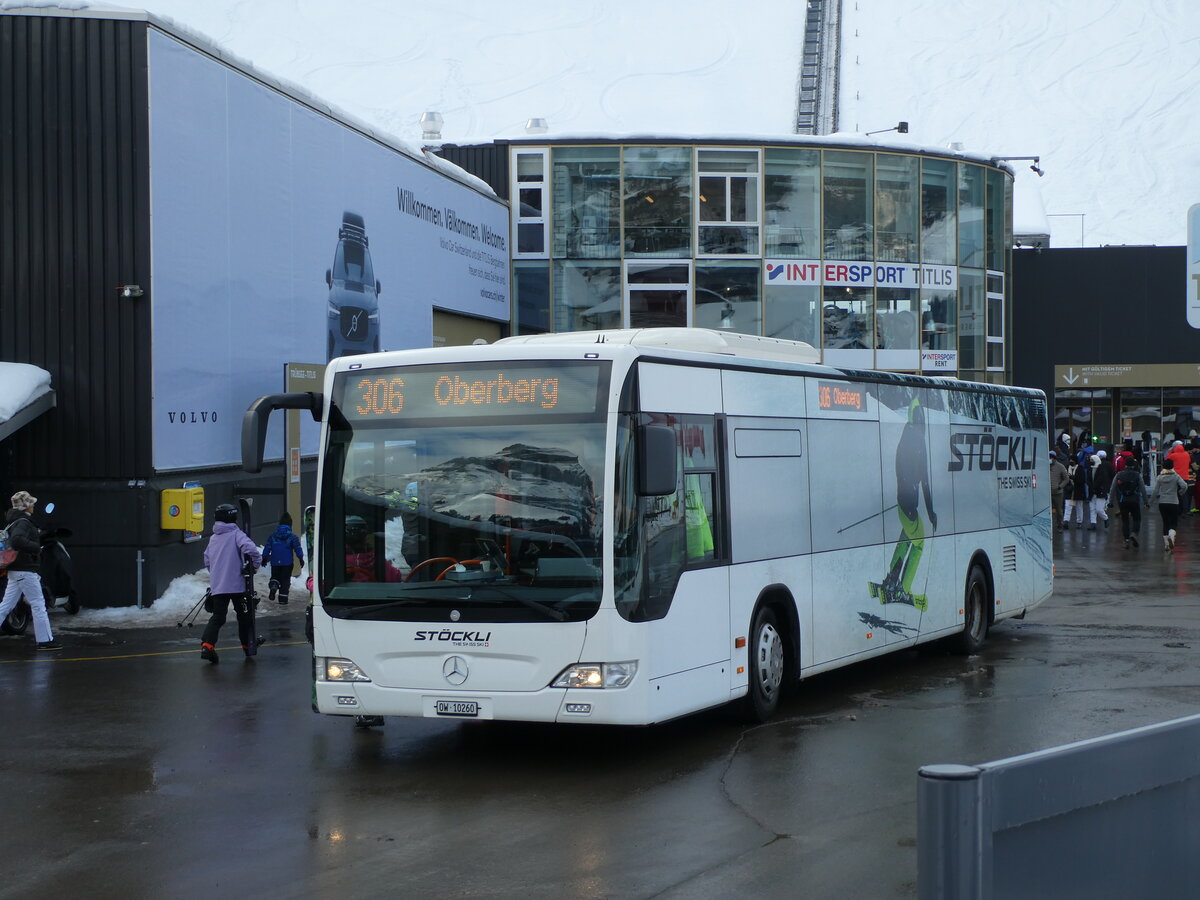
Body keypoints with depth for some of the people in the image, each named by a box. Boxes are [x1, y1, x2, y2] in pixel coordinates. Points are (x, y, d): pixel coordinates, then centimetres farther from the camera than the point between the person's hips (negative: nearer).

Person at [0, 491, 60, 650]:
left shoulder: (15, 521, 15)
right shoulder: (23, 522, -16)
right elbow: (16, 540, -32)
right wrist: (36, 548, -23)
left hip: (15, 570, 10)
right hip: (25, 570, -10)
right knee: (38, 604, -3)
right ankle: (45, 640, 0)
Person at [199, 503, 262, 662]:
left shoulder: (213, 538, 13)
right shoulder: (236, 534, -8)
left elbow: (207, 560, 21)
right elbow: (250, 549, -25)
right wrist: (256, 564, -9)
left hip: (217, 586, 5)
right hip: (237, 584, -5)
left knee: (218, 617, 6)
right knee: (244, 615, 11)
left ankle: (206, 645, -13)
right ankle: (249, 646, 21)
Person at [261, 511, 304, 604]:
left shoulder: (273, 535, 3)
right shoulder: (292, 536, -5)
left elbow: (267, 547, 5)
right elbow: (297, 548, -8)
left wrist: (264, 558, 12)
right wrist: (301, 558, -1)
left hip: (275, 562, 2)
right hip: (287, 562, -2)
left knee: (275, 576, 17)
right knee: (285, 579, 8)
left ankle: (273, 586, -16)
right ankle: (283, 598, 4)